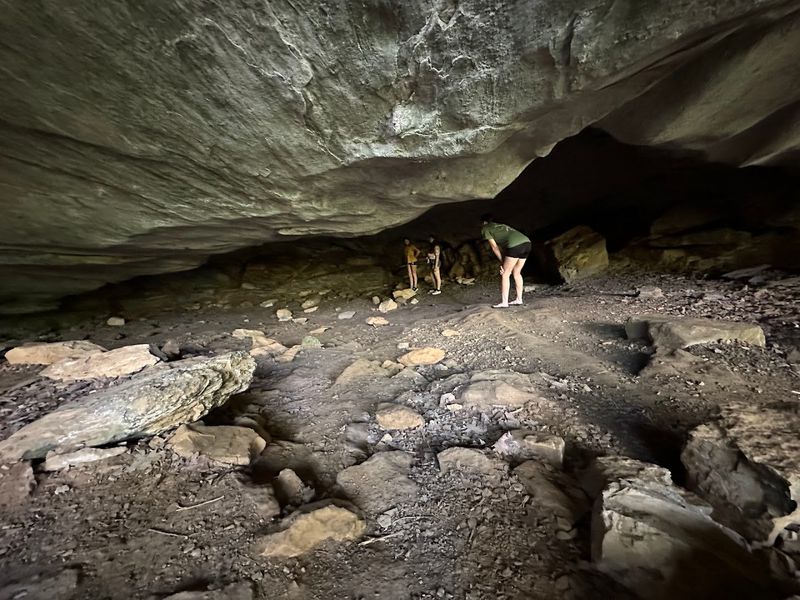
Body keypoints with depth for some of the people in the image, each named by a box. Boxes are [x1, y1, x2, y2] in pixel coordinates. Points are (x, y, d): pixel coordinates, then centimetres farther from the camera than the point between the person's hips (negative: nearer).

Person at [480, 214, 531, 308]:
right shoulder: (501, 226, 34)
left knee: (505, 274, 1)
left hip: (515, 245, -8)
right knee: (517, 273, 19)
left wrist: (502, 262, 10)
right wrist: (505, 263, 18)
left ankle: (504, 303, 0)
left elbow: (494, 247, 7)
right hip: (527, 243, 8)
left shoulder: (485, 229, 14)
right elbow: (503, 247, 25)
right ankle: (519, 299, 25)